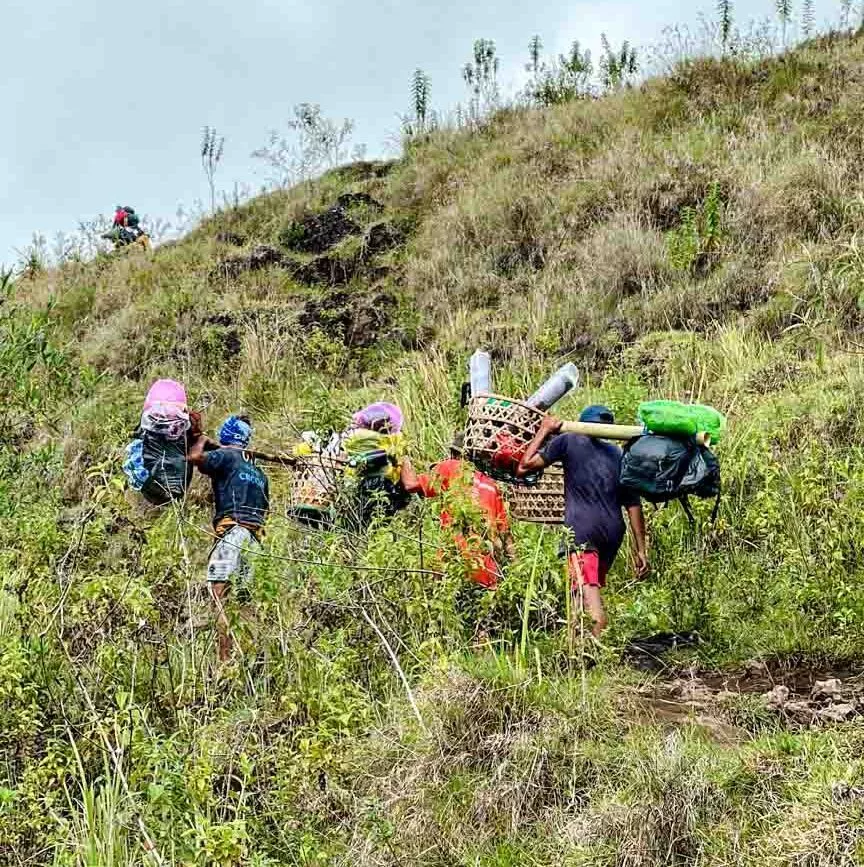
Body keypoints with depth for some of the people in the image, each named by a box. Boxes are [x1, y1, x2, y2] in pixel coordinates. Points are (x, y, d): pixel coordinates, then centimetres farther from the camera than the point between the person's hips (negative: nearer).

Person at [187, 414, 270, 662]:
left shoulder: (226, 456, 4)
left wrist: (201, 440, 9)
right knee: (244, 598, 10)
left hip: (232, 530, -8)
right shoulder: (258, 471, 27)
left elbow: (195, 457, -11)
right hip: (255, 535, 8)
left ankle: (225, 658, -26)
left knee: (218, 594, -14)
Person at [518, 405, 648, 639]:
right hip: (613, 532, 6)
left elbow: (524, 466, 4)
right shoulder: (618, 455, 19)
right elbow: (633, 505, 14)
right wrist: (641, 550, 15)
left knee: (588, 593, -16)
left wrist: (544, 431, 15)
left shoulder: (568, 442, 6)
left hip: (582, 530, -6)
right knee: (593, 588, 21)